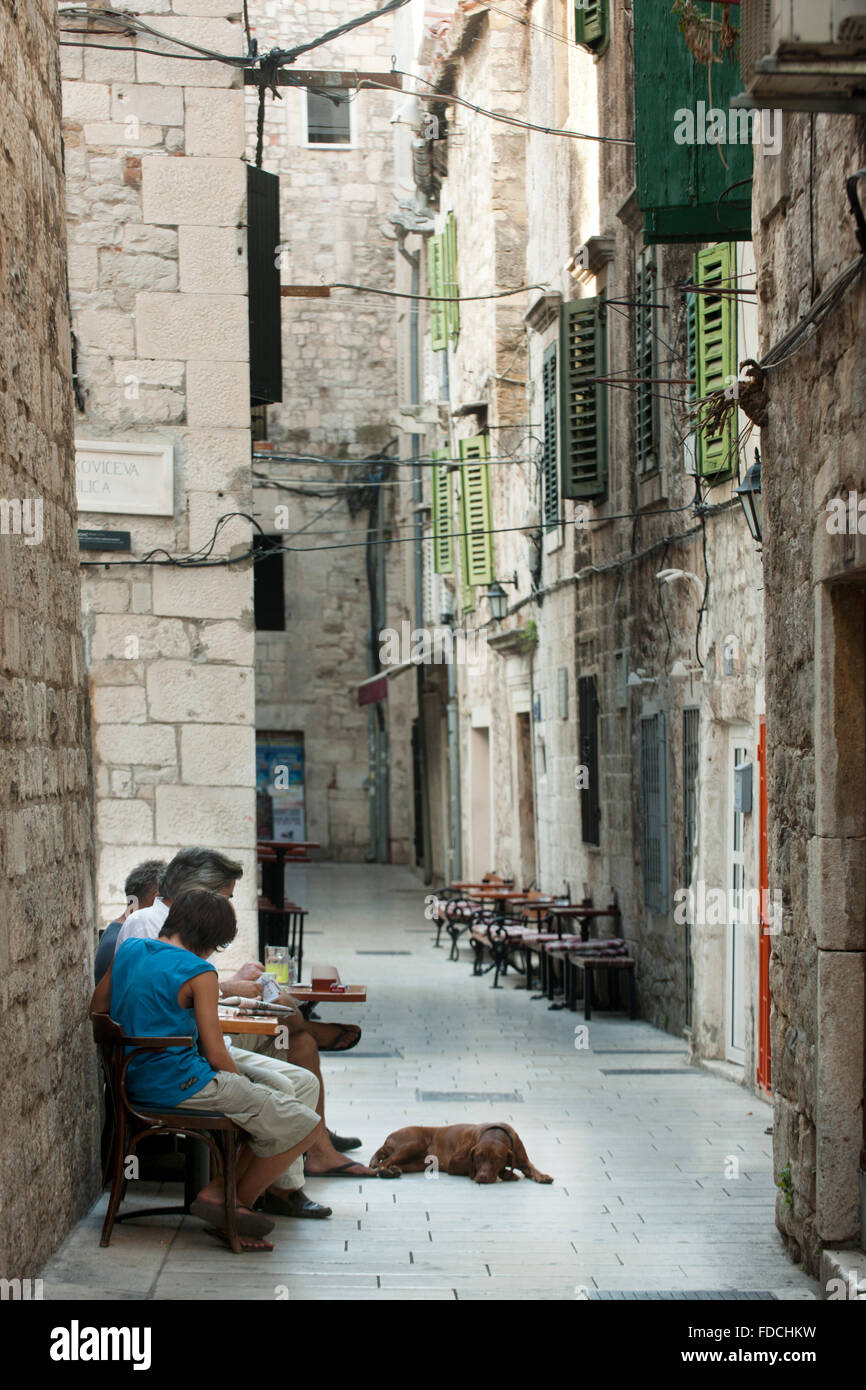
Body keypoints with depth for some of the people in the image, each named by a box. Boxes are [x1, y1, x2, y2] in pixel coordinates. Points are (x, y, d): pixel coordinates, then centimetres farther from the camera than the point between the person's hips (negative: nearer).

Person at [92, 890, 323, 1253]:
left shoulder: (128, 949, 7)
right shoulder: (199, 973, -13)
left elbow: (97, 1007, 20)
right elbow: (216, 1054, -11)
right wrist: (244, 1087, 6)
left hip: (135, 1083, 9)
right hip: (182, 1084, -9)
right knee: (303, 1126, -5)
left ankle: (216, 1193, 7)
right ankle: (239, 1200, 11)